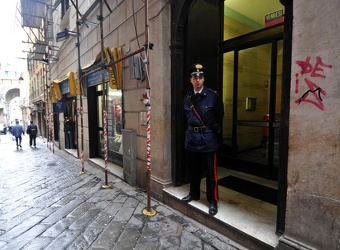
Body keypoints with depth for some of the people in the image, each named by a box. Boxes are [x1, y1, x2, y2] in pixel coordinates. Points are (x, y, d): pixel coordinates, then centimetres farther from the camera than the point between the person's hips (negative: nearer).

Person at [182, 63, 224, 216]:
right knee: (194, 170, 17)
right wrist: (190, 131, 11)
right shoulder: (187, 98, 6)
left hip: (208, 138, -4)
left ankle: (213, 201, 20)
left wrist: (214, 132, 4)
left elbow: (220, 117, 1)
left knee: (211, 172, 4)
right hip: (191, 138, 4)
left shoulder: (213, 96, -5)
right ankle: (194, 193, 36)